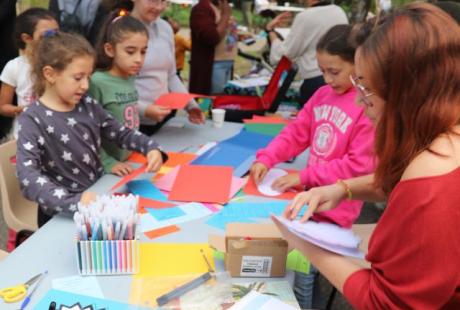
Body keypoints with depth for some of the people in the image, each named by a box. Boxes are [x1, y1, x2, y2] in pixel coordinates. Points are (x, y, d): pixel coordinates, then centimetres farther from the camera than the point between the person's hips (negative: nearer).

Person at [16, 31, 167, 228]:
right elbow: (28, 178, -24)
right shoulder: (33, 120, -13)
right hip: (62, 214, -4)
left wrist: (151, 147, -3)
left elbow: (121, 134, 15)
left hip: (98, 198, 5)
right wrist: (73, 202, -37)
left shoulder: (88, 106, 3)